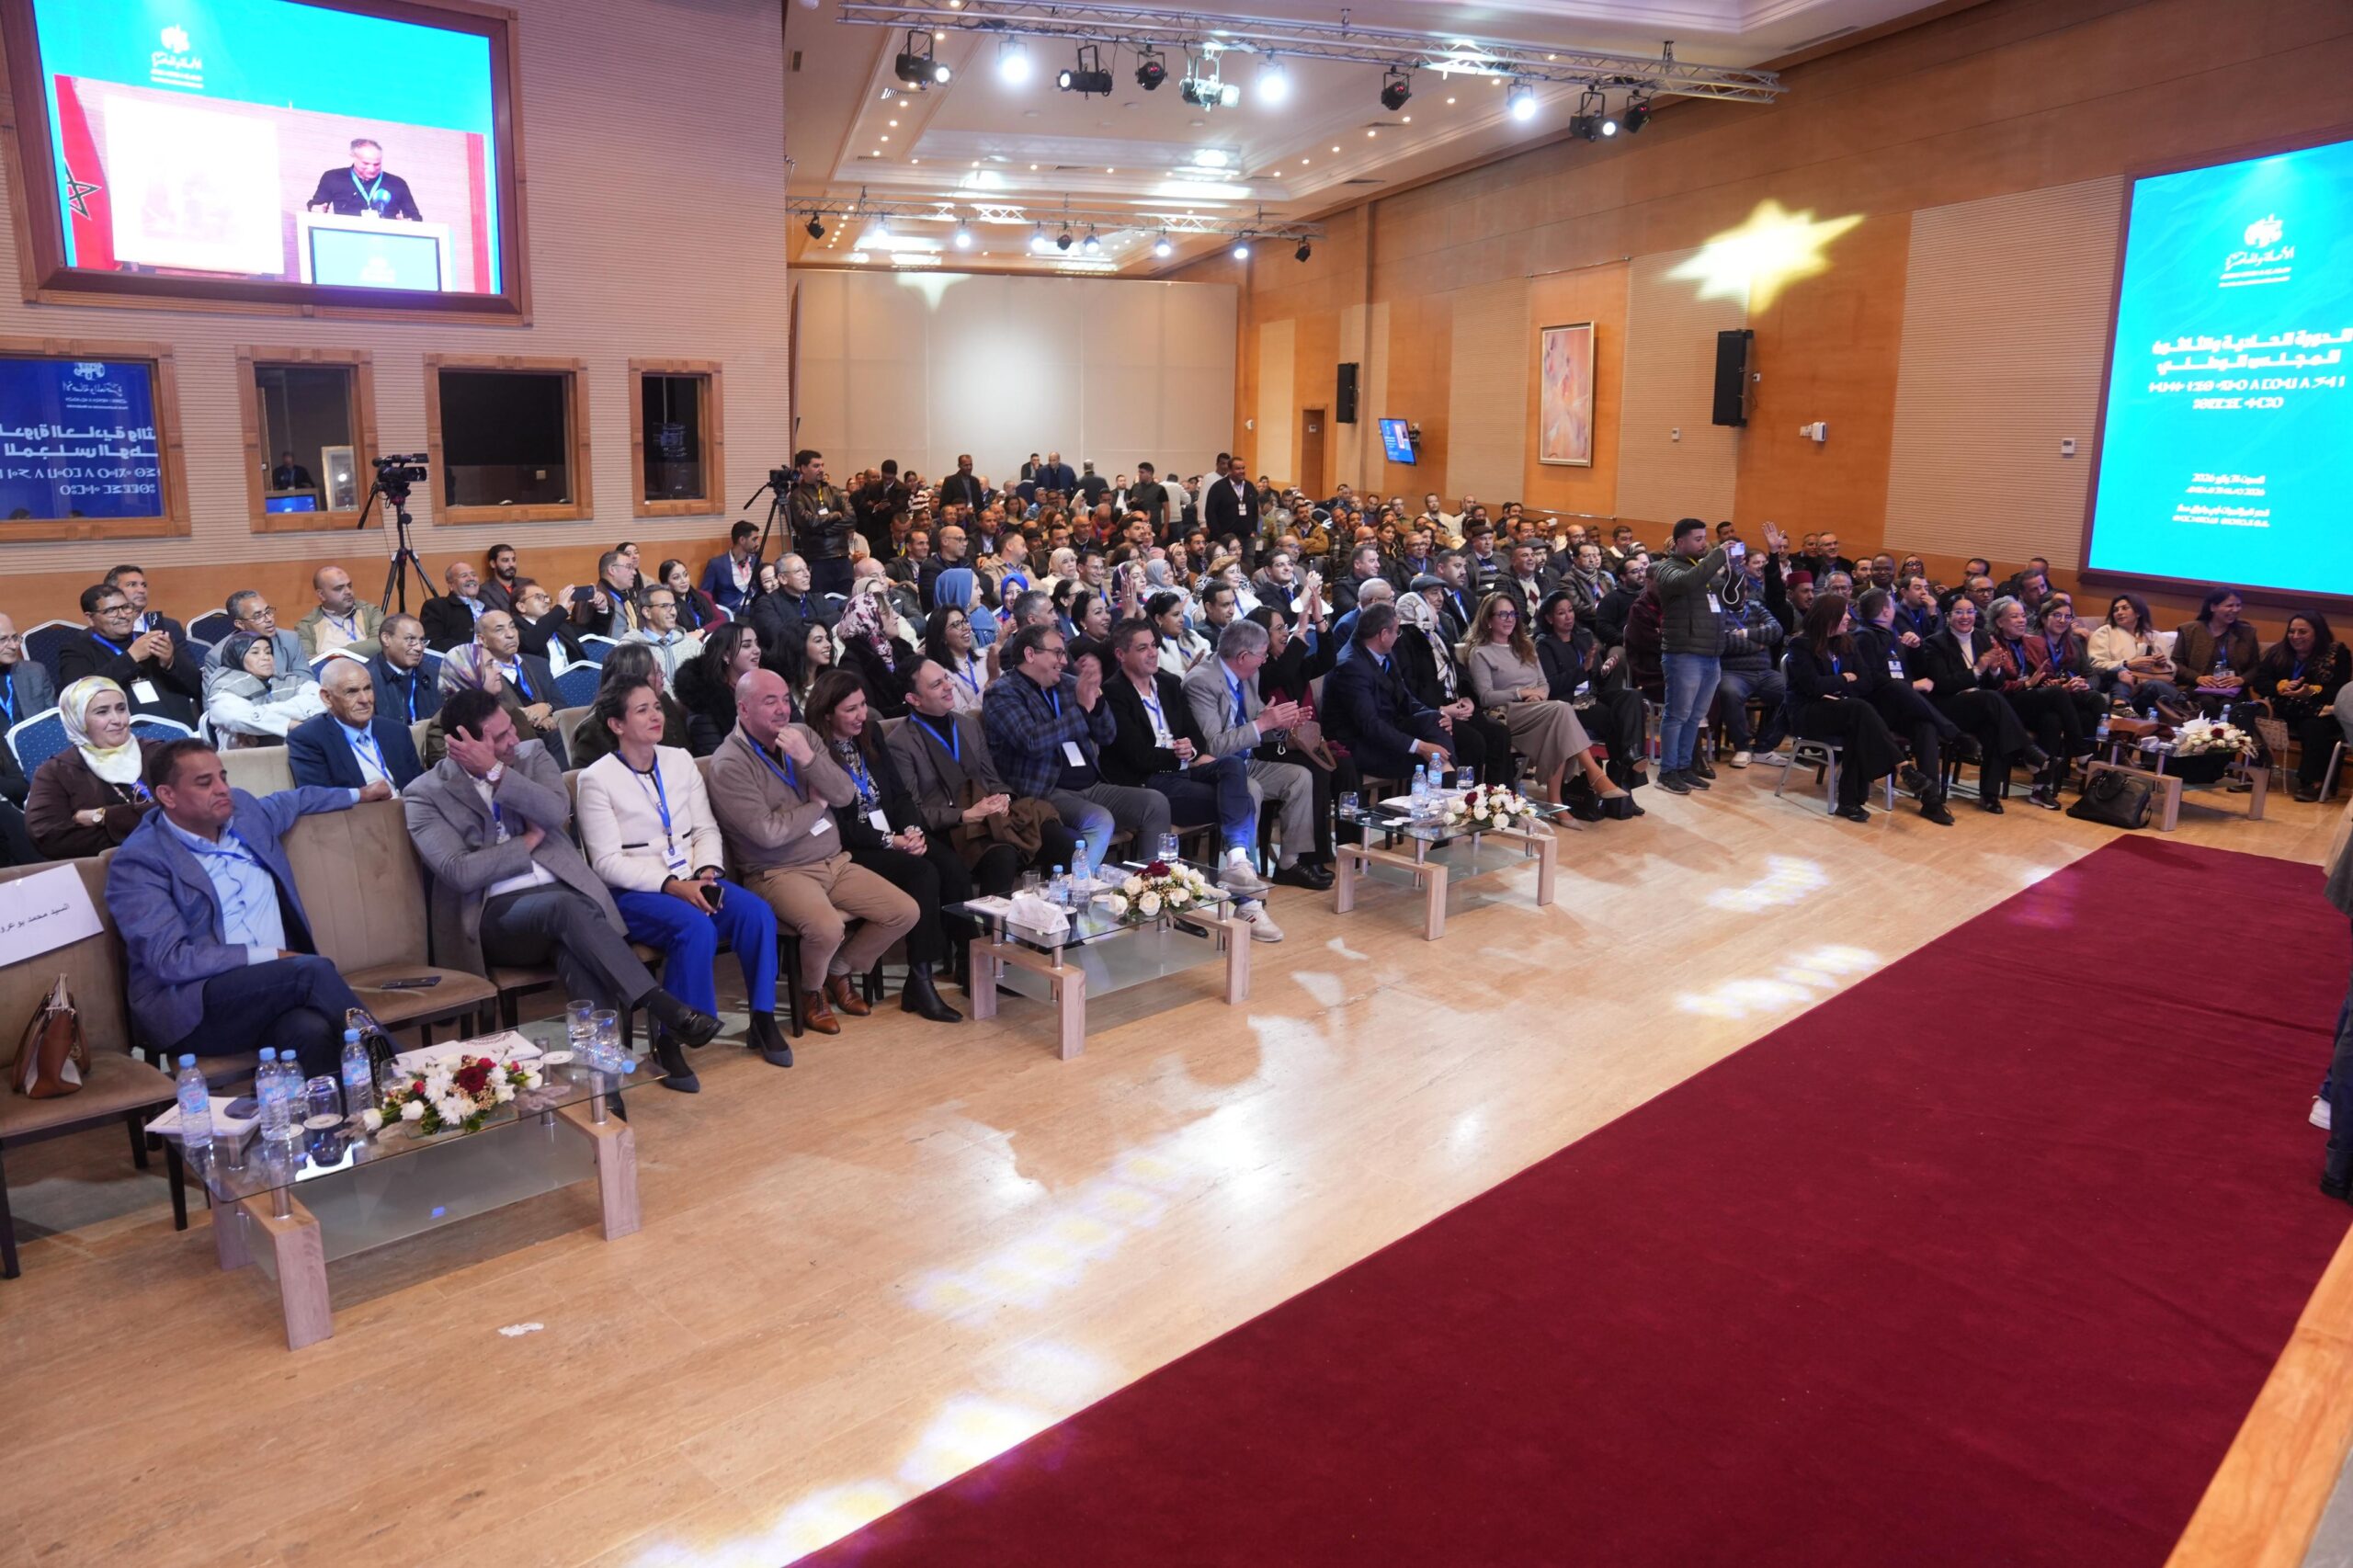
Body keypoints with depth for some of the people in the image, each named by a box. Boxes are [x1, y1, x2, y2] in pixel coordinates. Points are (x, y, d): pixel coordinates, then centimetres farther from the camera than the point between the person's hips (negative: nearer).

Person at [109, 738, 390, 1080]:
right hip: (190, 1008, -5)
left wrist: (359, 794, 48)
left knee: (313, 1030, -32)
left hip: (276, 986, 5)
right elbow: (170, 960, -15)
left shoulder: (243, 809, 13)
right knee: (313, 970, -30)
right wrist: (271, 957, -17)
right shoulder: (138, 861, -6)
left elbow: (292, 801, 38)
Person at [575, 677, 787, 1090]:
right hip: (633, 891, -5)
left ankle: (763, 1021, -7)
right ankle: (668, 1040, -20)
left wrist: (706, 872, -10)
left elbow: (707, 829, 11)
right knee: (697, 928, -34)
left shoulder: (680, 761, 11)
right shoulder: (596, 779, -6)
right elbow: (606, 862, -11)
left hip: (691, 881, 5)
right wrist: (670, 885, -21)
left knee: (757, 913, -23)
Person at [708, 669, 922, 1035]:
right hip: (778, 874, -7)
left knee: (906, 912, -4)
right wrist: (816, 805, -5)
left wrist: (808, 758, -18)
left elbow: (845, 795, -1)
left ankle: (840, 971, 18)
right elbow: (767, 833, -21)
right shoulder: (729, 764, -13)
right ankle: (811, 991, 1)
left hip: (835, 862, 7)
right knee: (827, 928, -33)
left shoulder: (802, 734, 6)